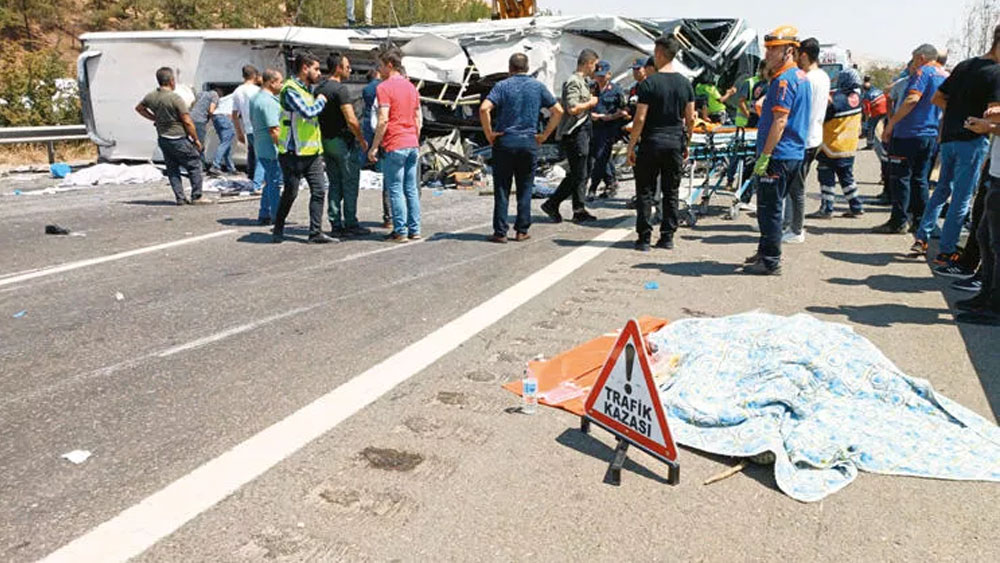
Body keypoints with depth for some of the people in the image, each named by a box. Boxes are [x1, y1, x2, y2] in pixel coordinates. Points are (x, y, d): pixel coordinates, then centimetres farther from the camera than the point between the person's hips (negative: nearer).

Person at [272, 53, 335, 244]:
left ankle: (316, 232, 4)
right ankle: (278, 229, 22)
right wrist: (321, 101, -8)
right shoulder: (290, 89, -12)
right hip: (294, 152, -8)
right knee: (290, 193, 3)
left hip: (312, 151, 8)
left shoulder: (309, 89, 16)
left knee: (319, 191, 1)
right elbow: (308, 112, -24)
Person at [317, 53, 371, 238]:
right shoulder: (340, 89, -14)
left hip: (326, 141, 8)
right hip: (343, 142, -8)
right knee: (350, 185, -1)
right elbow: (351, 120, -21)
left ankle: (336, 225, 12)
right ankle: (350, 225, 2)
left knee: (334, 185, 11)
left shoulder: (319, 89, 12)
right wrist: (362, 140, -9)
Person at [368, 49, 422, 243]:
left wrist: (374, 146, -11)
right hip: (412, 145, 7)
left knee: (395, 190, -2)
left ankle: (400, 232, 0)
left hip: (393, 146, -7)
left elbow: (383, 120, -16)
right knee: (412, 189, 10)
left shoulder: (384, 88, -8)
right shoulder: (411, 87, 14)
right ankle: (415, 230, 13)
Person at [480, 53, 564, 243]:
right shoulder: (538, 87, 7)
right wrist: (544, 135, 7)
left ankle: (500, 232, 4)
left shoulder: (502, 86, -1)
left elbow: (484, 109, -16)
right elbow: (558, 111, 5)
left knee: (502, 189, 4)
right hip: (529, 143, 2)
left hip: (505, 142, -2)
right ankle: (522, 231, 12)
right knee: (525, 189, 10)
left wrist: (489, 133, -6)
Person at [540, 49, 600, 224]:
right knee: (577, 175, -8)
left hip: (582, 132, 10)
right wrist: (590, 103, -13)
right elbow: (572, 108, -25)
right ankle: (552, 204, 0)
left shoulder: (582, 82, 18)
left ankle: (579, 211, 14)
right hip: (574, 133, -10)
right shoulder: (573, 82, -13)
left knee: (579, 174, 10)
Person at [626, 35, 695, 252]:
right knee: (671, 193, 11)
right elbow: (690, 119, 8)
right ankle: (667, 237, 14)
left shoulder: (649, 83, -10)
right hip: (675, 143, 5)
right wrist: (686, 144, 19)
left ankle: (644, 238, 2)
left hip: (652, 143, -4)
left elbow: (640, 119, -12)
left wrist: (631, 147, -5)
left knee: (645, 192, 3)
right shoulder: (685, 83, 6)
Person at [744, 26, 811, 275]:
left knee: (769, 209, -4)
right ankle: (766, 252, 29)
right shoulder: (802, 77, 16)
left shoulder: (784, 80, -16)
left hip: (779, 155, -10)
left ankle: (771, 262, 2)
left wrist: (764, 156, -21)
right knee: (772, 206, 18)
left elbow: (780, 122, -22)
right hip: (795, 154, 10)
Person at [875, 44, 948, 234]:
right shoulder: (945, 76, 17)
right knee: (919, 179, 14)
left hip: (909, 133, -8)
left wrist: (891, 123, -20)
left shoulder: (923, 72, -8)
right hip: (931, 135, 8)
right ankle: (920, 220, 16)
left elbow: (912, 99, -22)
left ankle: (898, 222, -4)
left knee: (900, 177, -4)